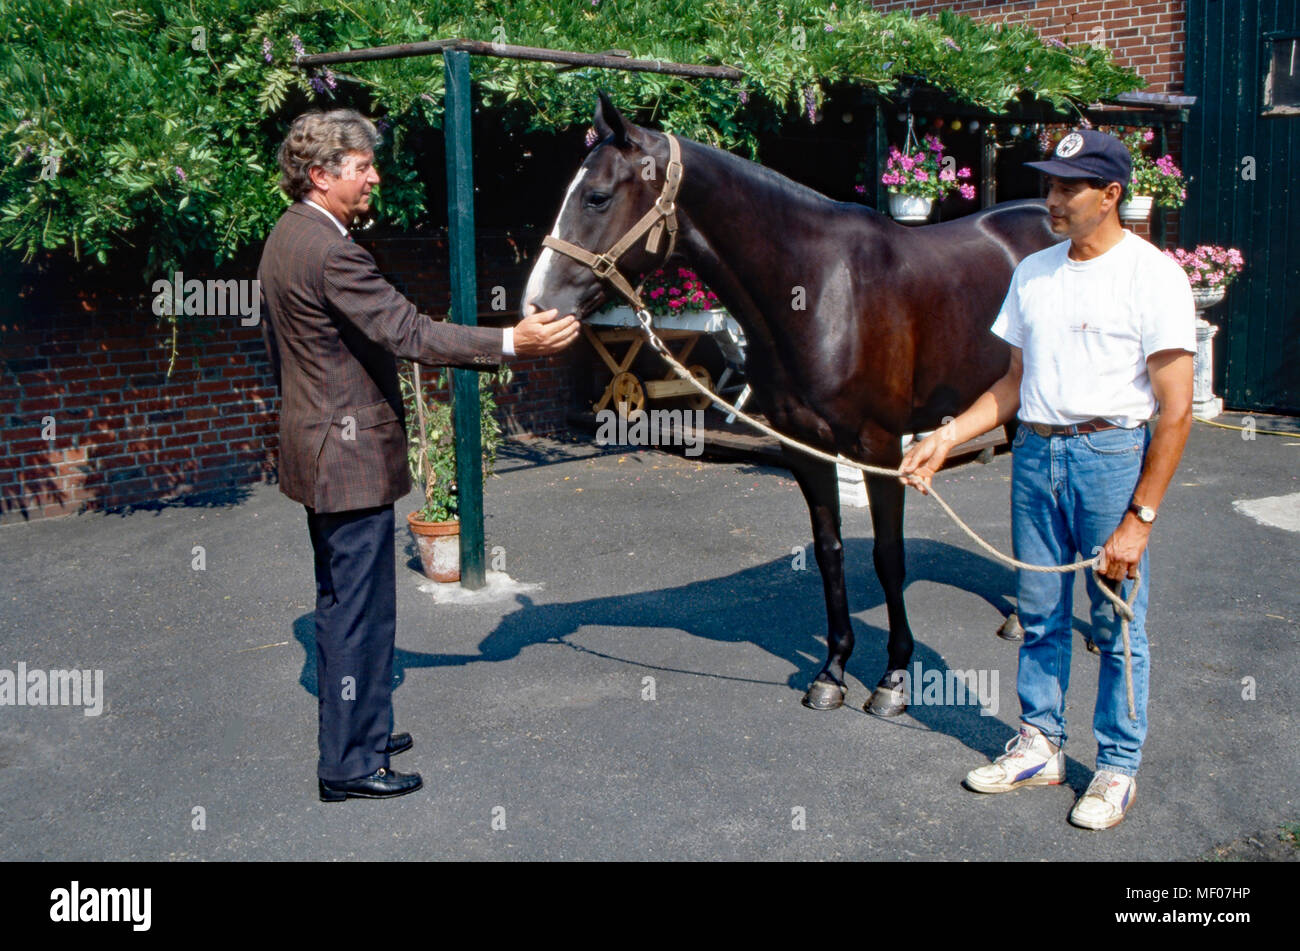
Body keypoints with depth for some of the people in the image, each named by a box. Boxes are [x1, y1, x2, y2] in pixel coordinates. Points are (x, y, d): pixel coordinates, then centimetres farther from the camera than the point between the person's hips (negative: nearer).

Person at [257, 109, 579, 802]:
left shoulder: (286, 237, 11)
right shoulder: (330, 251, -22)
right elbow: (408, 333, -27)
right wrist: (511, 342, -28)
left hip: (316, 446, 11)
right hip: (352, 457, -11)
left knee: (340, 602, 20)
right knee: (361, 609, -1)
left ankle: (354, 731, 34)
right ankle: (349, 765, 10)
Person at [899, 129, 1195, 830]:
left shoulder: (1154, 277, -8)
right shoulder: (1033, 272, 10)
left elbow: (1175, 411, -10)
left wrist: (1138, 518, -14)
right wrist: (946, 438, 4)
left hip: (1111, 453, -5)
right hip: (1034, 453, 5)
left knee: (1117, 624, 5)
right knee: (1039, 614, 13)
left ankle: (1118, 767, 20)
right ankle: (1038, 745, 28)